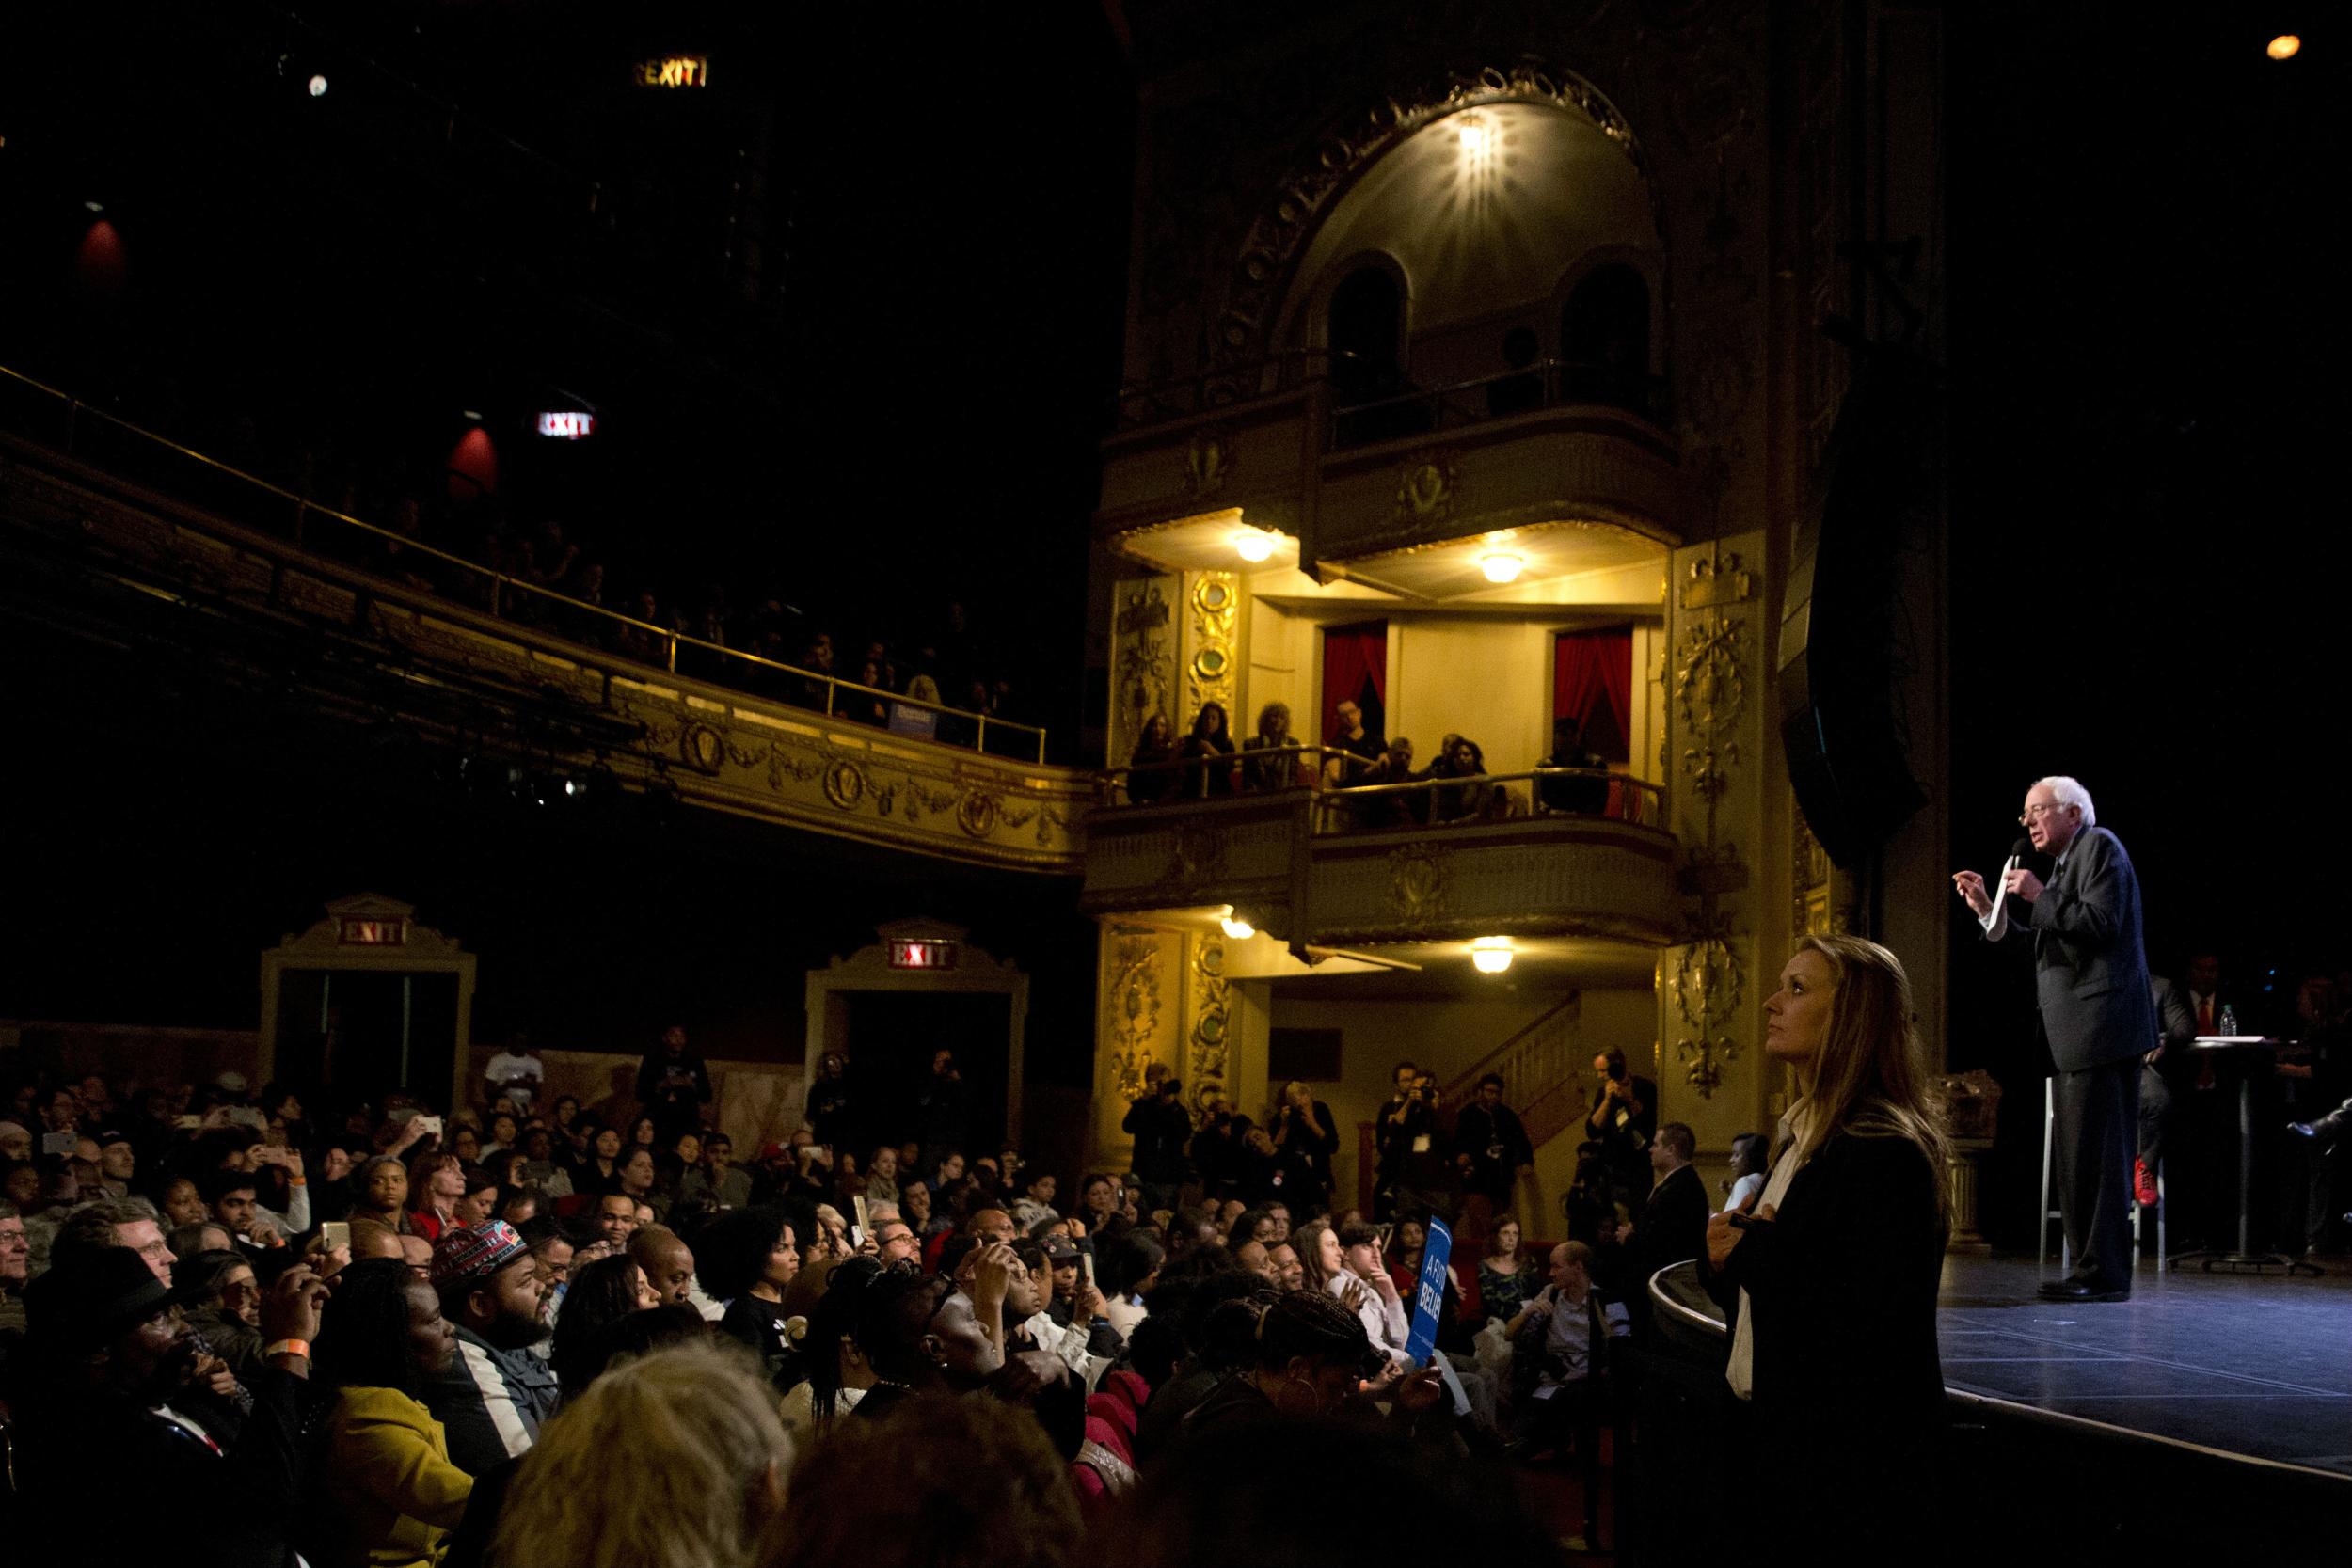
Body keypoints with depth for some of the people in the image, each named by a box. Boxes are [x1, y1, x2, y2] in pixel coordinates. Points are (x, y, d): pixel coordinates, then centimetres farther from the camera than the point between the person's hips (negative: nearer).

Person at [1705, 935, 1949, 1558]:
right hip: (1788, 1433, 9)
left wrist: (1752, 1253, -17)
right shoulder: (1803, 1138, 11)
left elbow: (1872, 1320, -27)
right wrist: (1737, 1243, -3)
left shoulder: (1883, 1152, -20)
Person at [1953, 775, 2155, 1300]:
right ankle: (2092, 1268, 17)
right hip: (2077, 1033, 10)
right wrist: (1988, 909, 13)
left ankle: (2104, 1274, -6)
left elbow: (2100, 923, -19)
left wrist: (2038, 897, -14)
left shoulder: (2099, 846, -6)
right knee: (2080, 1155, 12)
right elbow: (2044, 944, 20)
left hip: (2101, 1024, -10)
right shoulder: (2068, 861, 22)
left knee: (2094, 1153, -9)